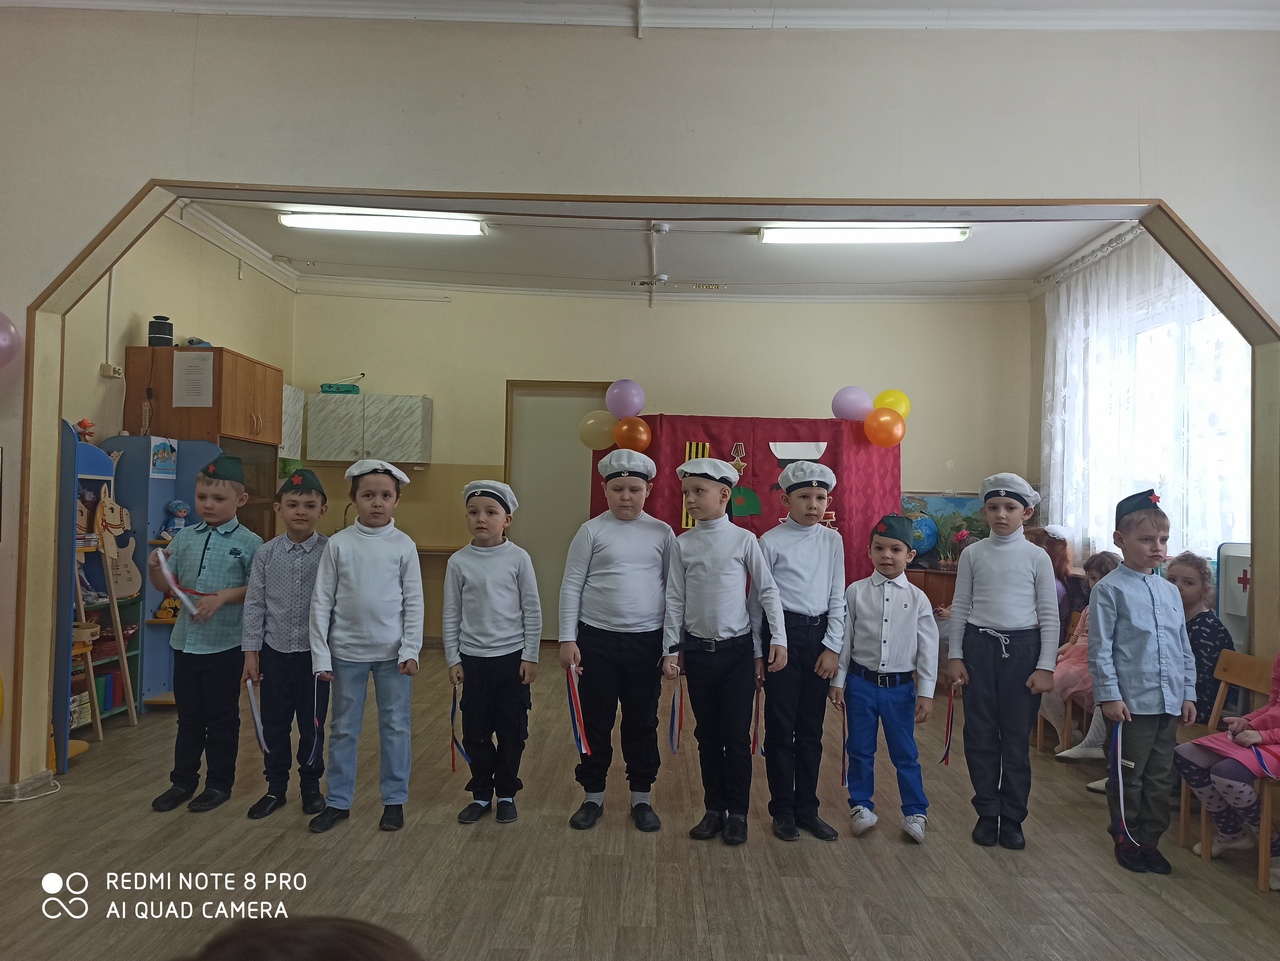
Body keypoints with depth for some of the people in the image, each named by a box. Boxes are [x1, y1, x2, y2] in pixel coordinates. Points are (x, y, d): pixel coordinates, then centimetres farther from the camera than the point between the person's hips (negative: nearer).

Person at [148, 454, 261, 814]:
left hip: (224, 645, -4)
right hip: (185, 640, 5)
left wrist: (223, 597, -20)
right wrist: (154, 568, -12)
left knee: (221, 717, 9)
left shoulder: (249, 543, -8)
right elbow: (166, 584, 8)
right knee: (188, 716, 17)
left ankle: (219, 783, 23)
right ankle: (183, 781, 31)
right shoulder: (184, 537, 5)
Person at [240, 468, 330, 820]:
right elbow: (254, 604, 1)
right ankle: (276, 788, 30)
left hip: (314, 652, -2)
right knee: (273, 724, 13)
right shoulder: (266, 553, -2)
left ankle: (311, 785, 29)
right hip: (275, 651, 2)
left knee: (312, 724, 10)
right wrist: (251, 652, 0)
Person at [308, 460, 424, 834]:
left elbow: (414, 602, -2)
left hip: (392, 652, 0)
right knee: (343, 729, 12)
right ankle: (337, 801, 26)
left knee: (396, 727, 8)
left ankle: (395, 800, 23)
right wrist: (321, 655, -4)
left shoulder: (404, 545, -4)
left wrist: (410, 650, -8)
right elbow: (322, 601, -1)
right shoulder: (338, 544, -4)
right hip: (347, 652, 1)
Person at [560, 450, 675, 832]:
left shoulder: (662, 533, 1)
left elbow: (673, 589, 6)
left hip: (647, 642, 1)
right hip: (597, 640, -1)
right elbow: (571, 586, -2)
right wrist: (568, 639, -5)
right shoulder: (592, 531, -3)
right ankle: (593, 796, 26)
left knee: (642, 722, 11)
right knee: (595, 722, 10)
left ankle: (641, 797, 27)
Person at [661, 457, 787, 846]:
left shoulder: (744, 539, -6)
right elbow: (675, 598, 3)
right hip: (697, 651, 2)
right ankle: (714, 809, 26)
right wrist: (672, 649, 1)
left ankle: (737, 813, 19)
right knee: (707, 735, 12)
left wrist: (778, 639, -8)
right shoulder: (683, 543, 1)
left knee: (737, 735, 3)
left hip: (737, 650, -2)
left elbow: (767, 590, -2)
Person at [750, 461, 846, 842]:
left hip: (820, 636, 3)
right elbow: (757, 598, 0)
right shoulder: (771, 541, -4)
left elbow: (837, 596, 8)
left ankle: (807, 808, 24)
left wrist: (833, 647, 1)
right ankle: (782, 809, 19)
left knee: (811, 728, 11)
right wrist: (756, 651, 1)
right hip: (782, 634, -3)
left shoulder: (832, 540, 7)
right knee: (780, 726, 4)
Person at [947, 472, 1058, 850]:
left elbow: (1049, 614, 0)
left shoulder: (1037, 557, -1)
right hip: (979, 645, 1)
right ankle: (987, 813, 22)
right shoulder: (973, 554, 2)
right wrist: (955, 655, 2)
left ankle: (1012, 818, 20)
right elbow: (960, 607, 6)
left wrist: (1046, 666, -4)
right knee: (980, 734, 7)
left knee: (1017, 737, 6)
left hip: (1022, 647, -1)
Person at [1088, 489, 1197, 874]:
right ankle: (1126, 840, 22)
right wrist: (1109, 695, -14)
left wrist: (1188, 694, 12)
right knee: (1127, 777, 6)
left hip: (1169, 703, 6)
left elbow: (1184, 648, 16)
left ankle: (1150, 839, 28)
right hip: (1130, 703, -6)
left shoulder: (1170, 591, 11)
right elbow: (1100, 648, -11)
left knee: (1160, 778, 15)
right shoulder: (1109, 589, -8)